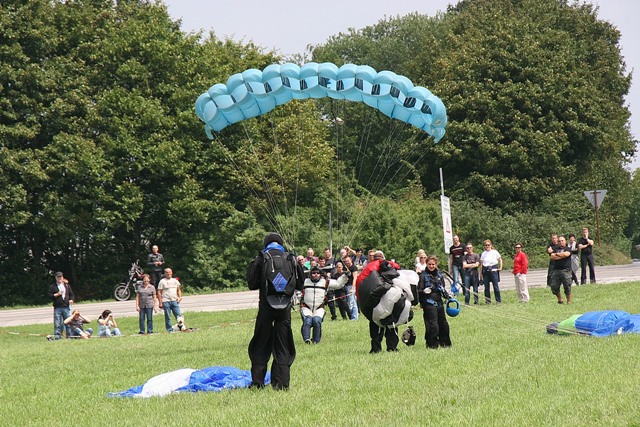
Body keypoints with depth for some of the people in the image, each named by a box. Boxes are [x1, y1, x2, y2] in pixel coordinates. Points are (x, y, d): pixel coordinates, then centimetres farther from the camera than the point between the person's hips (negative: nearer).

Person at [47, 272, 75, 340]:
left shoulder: (67, 286, 14)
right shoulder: (53, 287, 6)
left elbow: (72, 294, 17)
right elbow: (49, 295, 0)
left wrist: (71, 299, -3)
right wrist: (57, 294, -11)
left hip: (66, 307, 2)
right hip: (57, 308, -2)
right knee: (57, 323, -5)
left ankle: (69, 335, 10)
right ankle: (57, 336, -3)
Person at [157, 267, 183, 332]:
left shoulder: (175, 281, 15)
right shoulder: (162, 281, 3)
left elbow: (179, 290, 23)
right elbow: (159, 292, 0)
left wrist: (179, 297, 4)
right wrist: (160, 302, -6)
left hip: (174, 301, 3)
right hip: (166, 301, -3)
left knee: (179, 315, -5)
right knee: (167, 317, -1)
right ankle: (170, 330, 3)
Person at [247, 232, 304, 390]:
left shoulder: (261, 259, -2)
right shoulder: (290, 259, 4)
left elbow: (252, 284, -1)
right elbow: (300, 284, 8)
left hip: (266, 306, -1)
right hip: (285, 306, 1)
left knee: (261, 345, 9)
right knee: (283, 346, 8)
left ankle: (257, 382, 8)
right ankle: (281, 383, 3)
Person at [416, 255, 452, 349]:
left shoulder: (439, 275, 13)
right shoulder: (423, 275, -4)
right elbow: (419, 290, -8)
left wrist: (447, 295, 8)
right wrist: (424, 291, -28)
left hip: (439, 302, 6)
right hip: (428, 303, -6)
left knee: (443, 323, 11)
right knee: (432, 324, -11)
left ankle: (445, 342, 24)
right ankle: (432, 344, -1)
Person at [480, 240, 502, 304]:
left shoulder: (495, 252, 2)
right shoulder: (483, 253, 12)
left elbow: (500, 260, 8)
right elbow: (481, 263, 12)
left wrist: (500, 267, -4)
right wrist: (481, 273, 9)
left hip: (493, 270, -4)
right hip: (485, 270, 4)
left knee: (496, 286, -4)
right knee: (486, 287, 3)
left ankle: (498, 300, 2)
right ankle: (488, 300, 10)